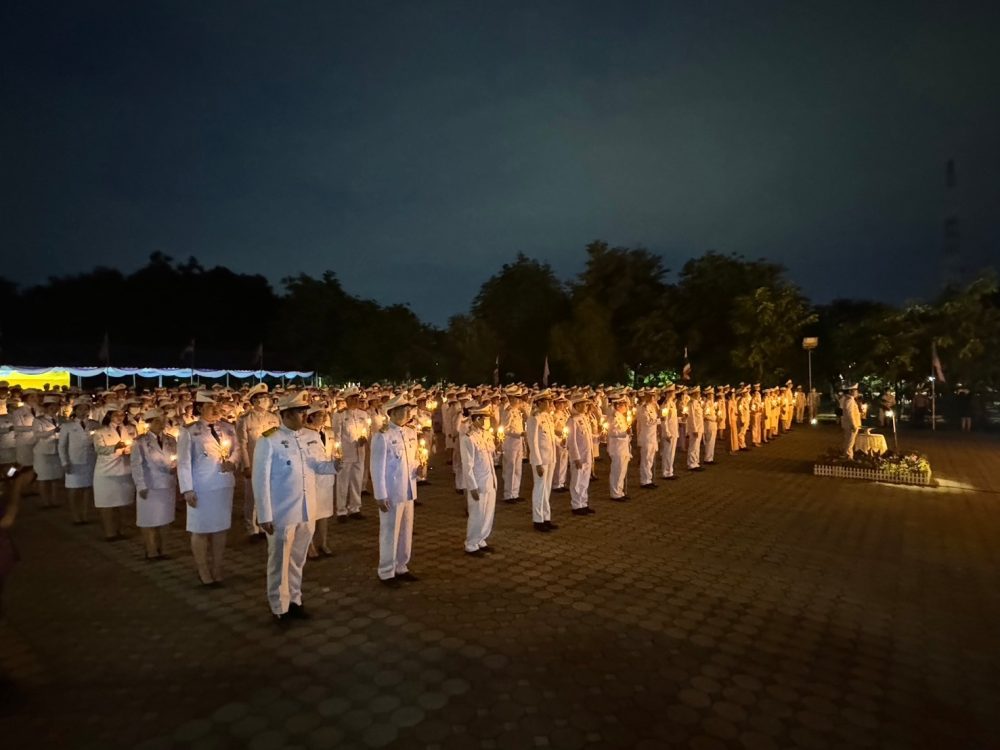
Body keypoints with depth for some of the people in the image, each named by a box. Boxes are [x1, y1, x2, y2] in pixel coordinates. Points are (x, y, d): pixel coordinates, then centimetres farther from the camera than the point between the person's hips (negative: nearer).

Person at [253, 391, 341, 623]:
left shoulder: (313, 437, 3)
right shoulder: (269, 441, -13)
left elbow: (320, 466, 8)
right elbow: (261, 480, -12)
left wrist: (334, 465, -16)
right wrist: (264, 516, -14)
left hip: (307, 511, 5)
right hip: (281, 513, -5)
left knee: (298, 559, 19)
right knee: (279, 561, 10)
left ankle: (295, 600, 35)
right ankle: (279, 608, 26)